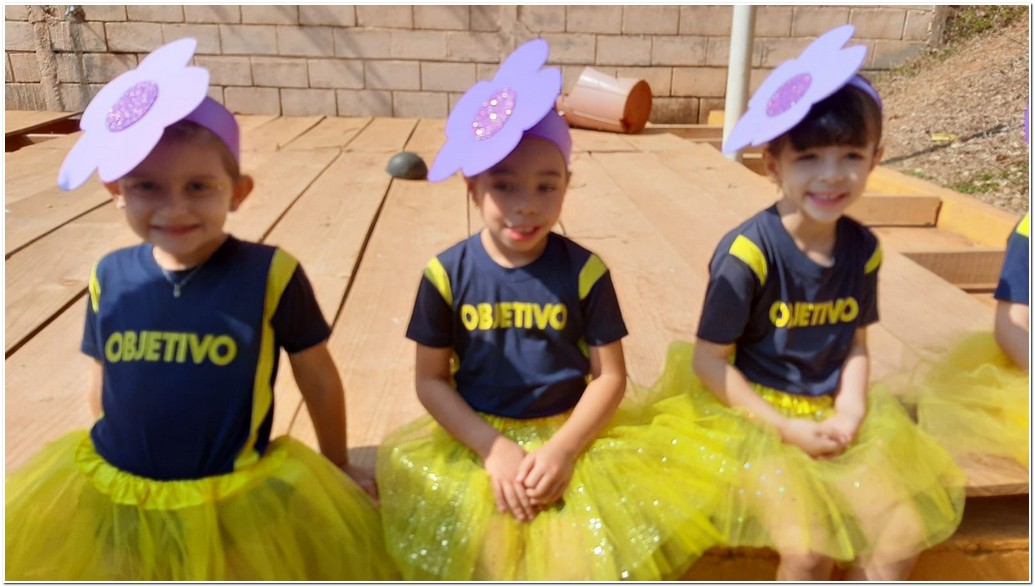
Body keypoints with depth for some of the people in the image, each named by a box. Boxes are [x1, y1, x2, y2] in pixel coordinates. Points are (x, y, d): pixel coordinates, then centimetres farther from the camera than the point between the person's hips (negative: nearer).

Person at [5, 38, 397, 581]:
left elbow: (318, 377, -5)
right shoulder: (110, 277, -6)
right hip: (111, 495, 4)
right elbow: (101, 382, 10)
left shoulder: (270, 275, -17)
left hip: (235, 502, -3)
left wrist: (339, 468, 7)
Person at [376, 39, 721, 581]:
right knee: (480, 558, -12)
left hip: (571, 437, 0)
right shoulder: (447, 274, -8)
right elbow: (431, 379, -4)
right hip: (477, 440, 1)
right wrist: (493, 449, -14)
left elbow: (610, 376, -4)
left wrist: (563, 448, -17)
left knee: (587, 559, -11)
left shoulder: (584, 272, -9)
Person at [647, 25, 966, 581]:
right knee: (809, 548, -17)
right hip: (753, 415, -5)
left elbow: (855, 343, 8)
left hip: (832, 415, 6)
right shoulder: (748, 252, -21)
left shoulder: (862, 248, -2)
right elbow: (709, 360, -16)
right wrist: (784, 428, -16)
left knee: (904, 534, -1)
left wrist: (850, 415, -8)